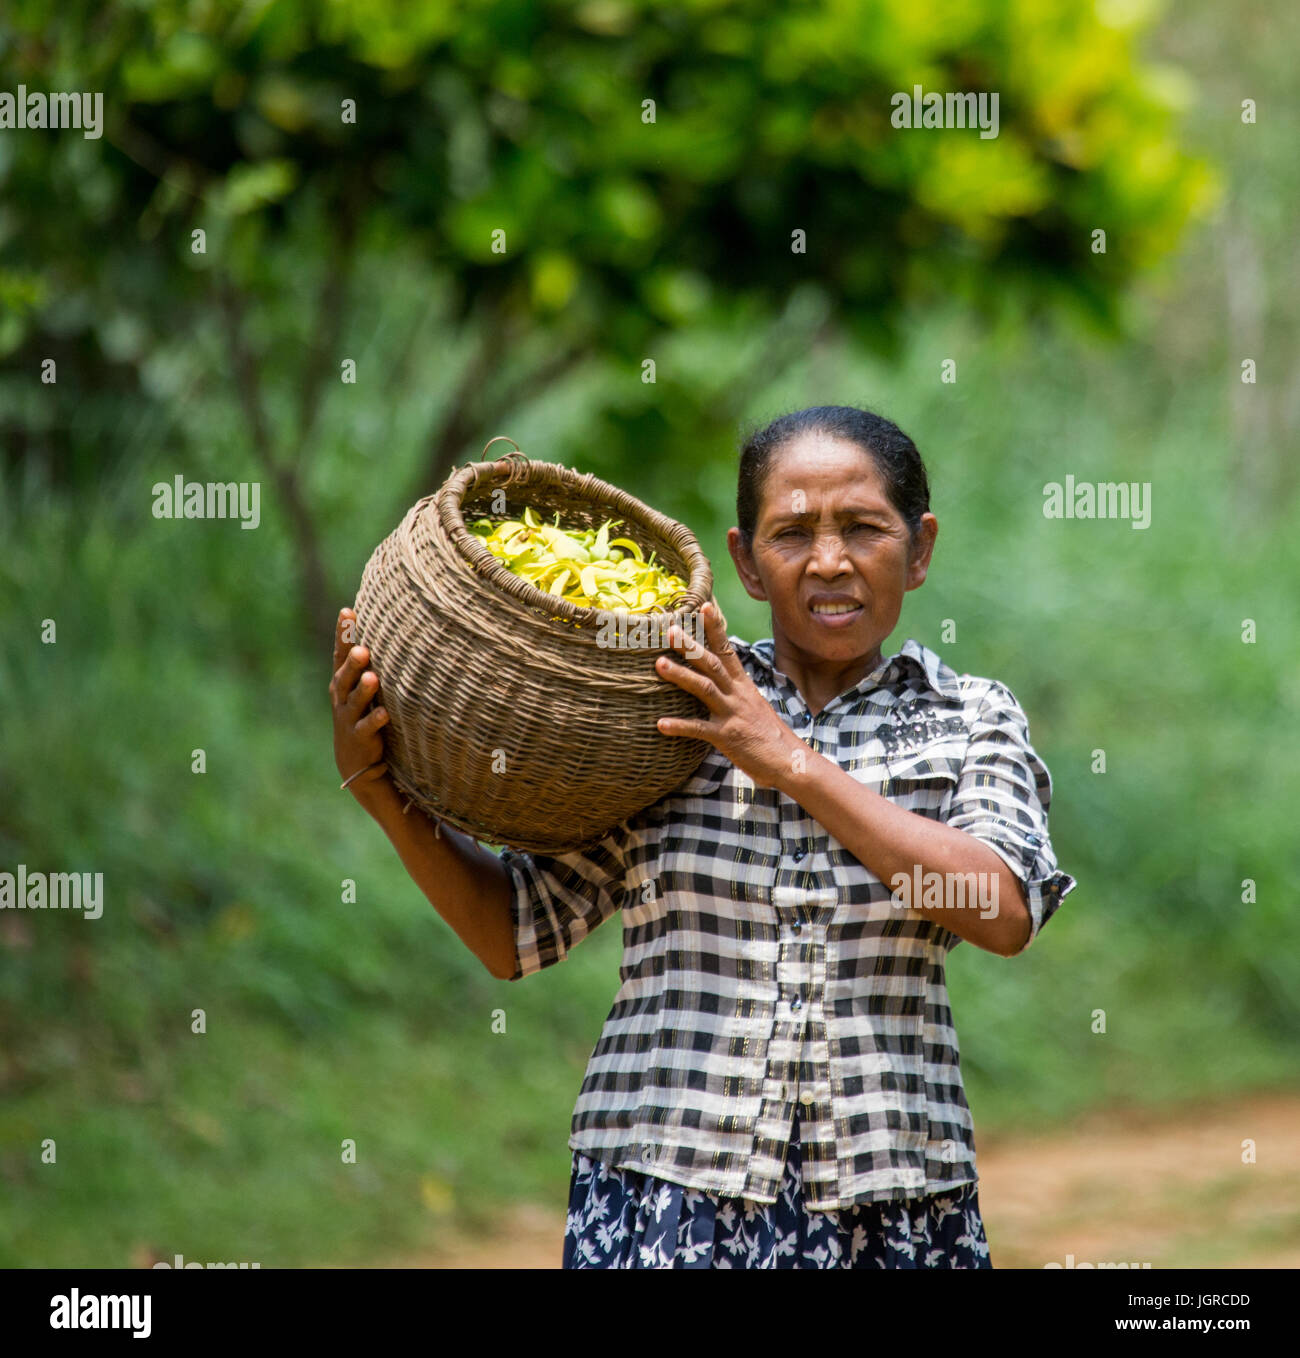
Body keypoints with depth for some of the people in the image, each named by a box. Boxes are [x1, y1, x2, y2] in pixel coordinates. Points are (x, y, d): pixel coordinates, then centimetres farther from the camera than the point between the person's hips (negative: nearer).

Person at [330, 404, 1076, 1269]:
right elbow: (516, 934, 7)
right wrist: (378, 785, -7)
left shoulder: (968, 722, 7)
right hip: (662, 1198, 0)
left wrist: (791, 762, -13)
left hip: (887, 1211, 0)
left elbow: (1006, 913, -11)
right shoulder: (658, 714, 7)